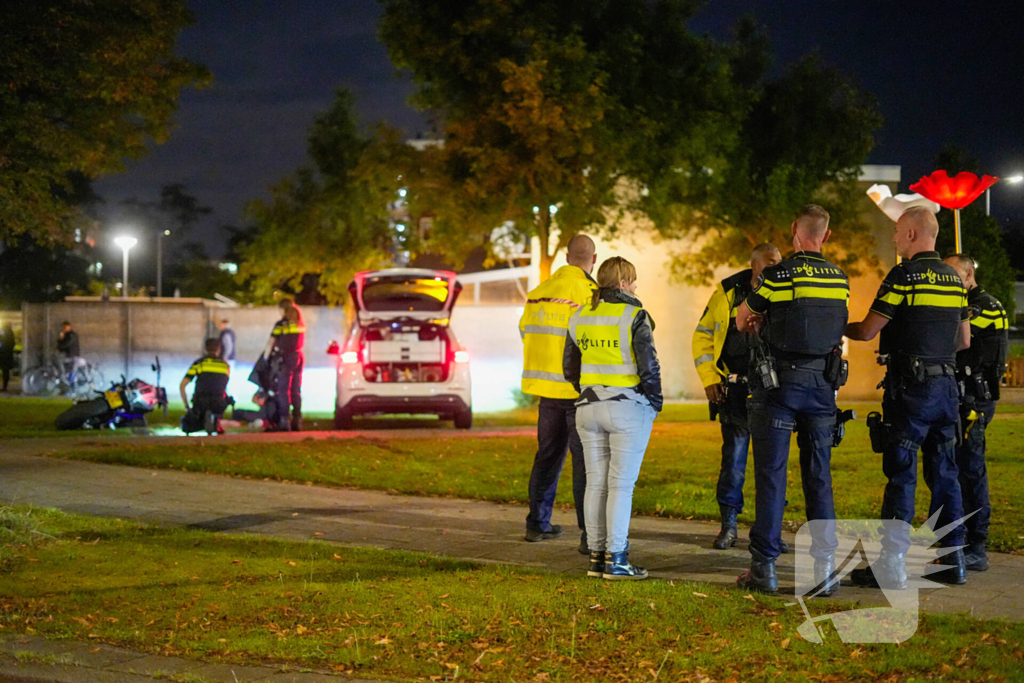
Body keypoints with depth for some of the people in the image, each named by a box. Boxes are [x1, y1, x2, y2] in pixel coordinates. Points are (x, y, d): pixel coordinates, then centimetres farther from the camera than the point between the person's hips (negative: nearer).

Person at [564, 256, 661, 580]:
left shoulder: (580, 317, 7)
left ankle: (597, 557, 11)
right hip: (628, 408, -5)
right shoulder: (634, 316, -11)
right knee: (621, 484, -3)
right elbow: (649, 366, -13)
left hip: (589, 408, 5)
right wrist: (655, 401, 1)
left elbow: (569, 366, 13)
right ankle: (616, 561, -4)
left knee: (595, 482, 9)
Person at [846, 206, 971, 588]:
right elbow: (964, 341, 17)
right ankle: (953, 560, 13)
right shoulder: (953, 280, 11)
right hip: (947, 386, 7)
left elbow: (867, 331, -11)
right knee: (944, 474, 11)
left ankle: (891, 566, -5)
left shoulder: (904, 276, -11)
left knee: (901, 475, -5)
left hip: (911, 388, -7)